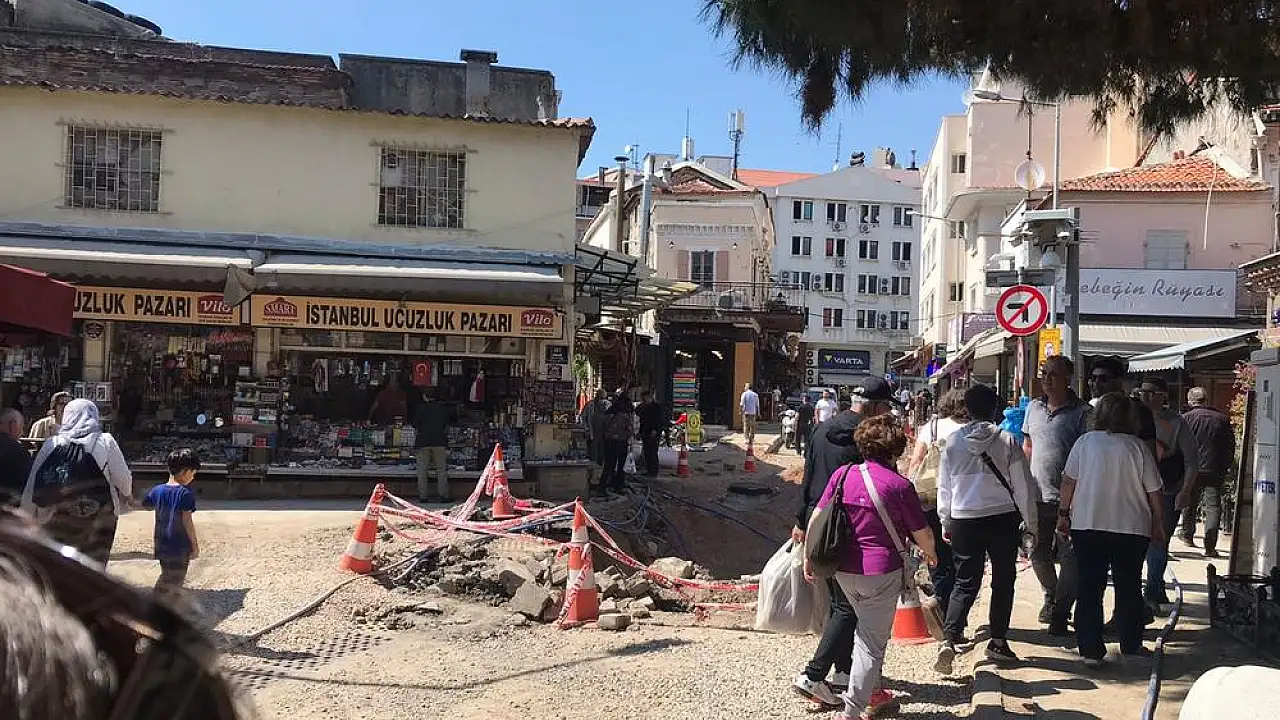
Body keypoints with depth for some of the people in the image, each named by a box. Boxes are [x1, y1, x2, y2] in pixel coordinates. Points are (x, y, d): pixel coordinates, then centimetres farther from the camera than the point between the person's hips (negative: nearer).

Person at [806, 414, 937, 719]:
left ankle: (872, 692, 38)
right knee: (872, 642, 5)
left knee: (868, 630, 26)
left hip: (844, 570, 5)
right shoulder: (899, 486, -12)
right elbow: (923, 534, -3)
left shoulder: (842, 475, -1)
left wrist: (809, 555, 12)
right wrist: (930, 554, 18)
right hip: (882, 572, -5)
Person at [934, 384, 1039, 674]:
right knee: (1003, 581, 14)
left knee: (965, 583, 5)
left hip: (964, 520, 2)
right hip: (1003, 519, -2)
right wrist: (1030, 522, 8)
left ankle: (949, 639, -11)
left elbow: (944, 486, 6)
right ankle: (998, 642, 19)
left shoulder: (954, 441, 0)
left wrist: (946, 522, 18)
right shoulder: (1007, 441, -7)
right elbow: (1022, 485, -4)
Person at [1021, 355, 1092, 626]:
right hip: (1038, 496, 5)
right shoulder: (1033, 407, 10)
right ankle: (1050, 595, 36)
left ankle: (1060, 606, 13)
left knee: (1069, 556, 0)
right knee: (1039, 553, 14)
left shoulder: (1083, 412, -8)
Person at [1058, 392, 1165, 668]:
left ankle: (1091, 650, 2)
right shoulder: (1137, 448, -5)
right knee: (1129, 589, 15)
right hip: (1132, 528, 0)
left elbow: (1069, 481, -1)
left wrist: (1064, 513, 11)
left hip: (1087, 526, 0)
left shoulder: (1086, 442, -4)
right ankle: (1131, 645, 25)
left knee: (1089, 589, 5)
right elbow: (1154, 493, -1)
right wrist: (1158, 525, 11)